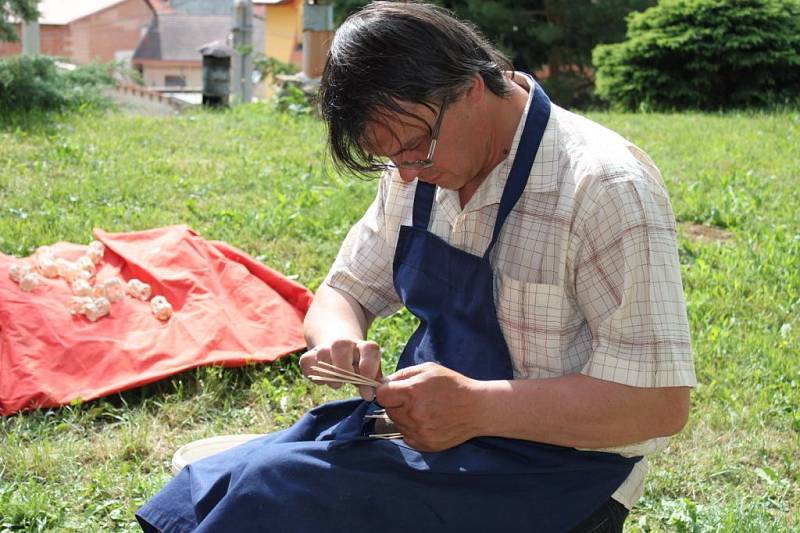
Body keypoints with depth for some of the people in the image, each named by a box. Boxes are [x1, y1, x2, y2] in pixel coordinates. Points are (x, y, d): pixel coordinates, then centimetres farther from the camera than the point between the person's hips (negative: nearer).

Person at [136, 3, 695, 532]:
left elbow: (660, 400, -21)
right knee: (204, 485, -9)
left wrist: (479, 407, -30)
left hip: (550, 465, -6)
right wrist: (338, 338, -12)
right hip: (421, 420, 7)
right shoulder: (420, 172, 3)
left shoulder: (606, 189, -19)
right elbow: (345, 291, 13)